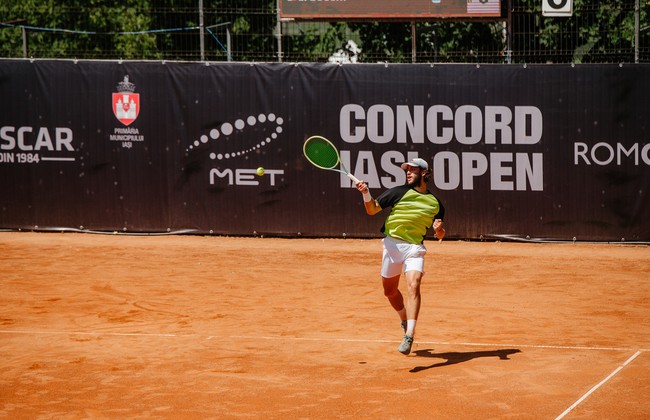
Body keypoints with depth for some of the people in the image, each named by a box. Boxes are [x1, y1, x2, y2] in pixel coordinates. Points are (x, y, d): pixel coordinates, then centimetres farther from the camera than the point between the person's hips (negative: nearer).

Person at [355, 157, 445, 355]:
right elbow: (372, 210, 4)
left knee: (413, 285, -22)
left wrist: (439, 229, -6)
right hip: (392, 244, 1)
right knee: (390, 290, 10)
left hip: (414, 248, -1)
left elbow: (440, 235, 17)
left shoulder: (435, 203, 9)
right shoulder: (399, 192, 4)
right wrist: (366, 193, -14)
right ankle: (405, 320, 39)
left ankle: (409, 336, -28)